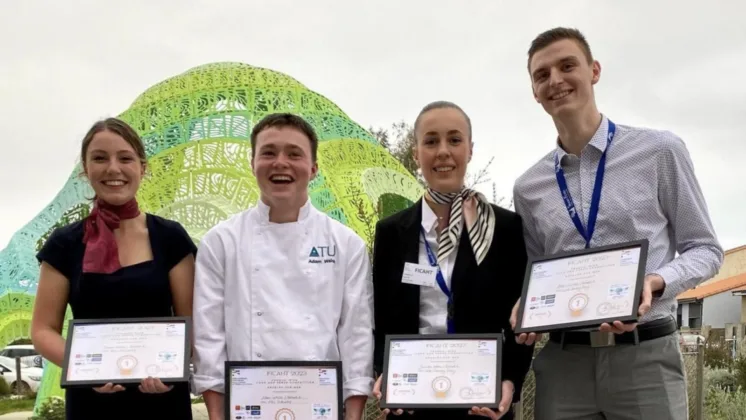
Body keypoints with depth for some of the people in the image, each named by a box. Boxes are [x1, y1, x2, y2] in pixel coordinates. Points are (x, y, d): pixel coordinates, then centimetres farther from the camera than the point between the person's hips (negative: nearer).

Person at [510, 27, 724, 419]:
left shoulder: (660, 151, -1)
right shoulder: (528, 188, 9)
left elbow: (705, 248, 3)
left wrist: (655, 282, -15)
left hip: (645, 356, -2)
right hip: (562, 362, 3)